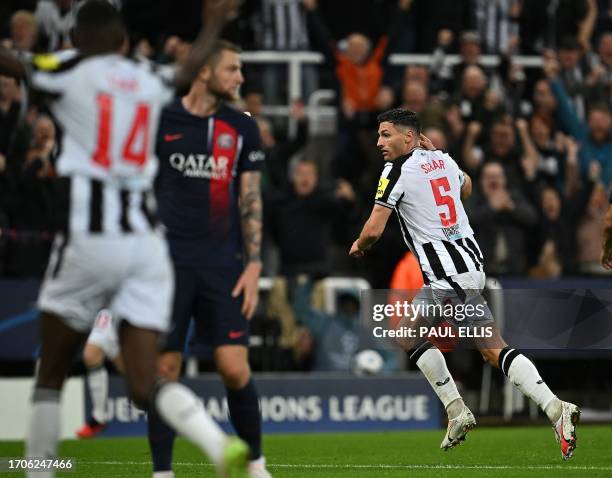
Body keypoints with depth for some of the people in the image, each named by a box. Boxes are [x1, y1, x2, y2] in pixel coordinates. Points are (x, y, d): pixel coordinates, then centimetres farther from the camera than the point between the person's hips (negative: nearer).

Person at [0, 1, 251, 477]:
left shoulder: (70, 72, -2)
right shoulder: (150, 81, 13)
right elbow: (189, 74, 35)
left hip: (89, 238, -4)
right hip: (147, 238, 4)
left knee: (51, 377, 13)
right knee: (146, 384, 0)